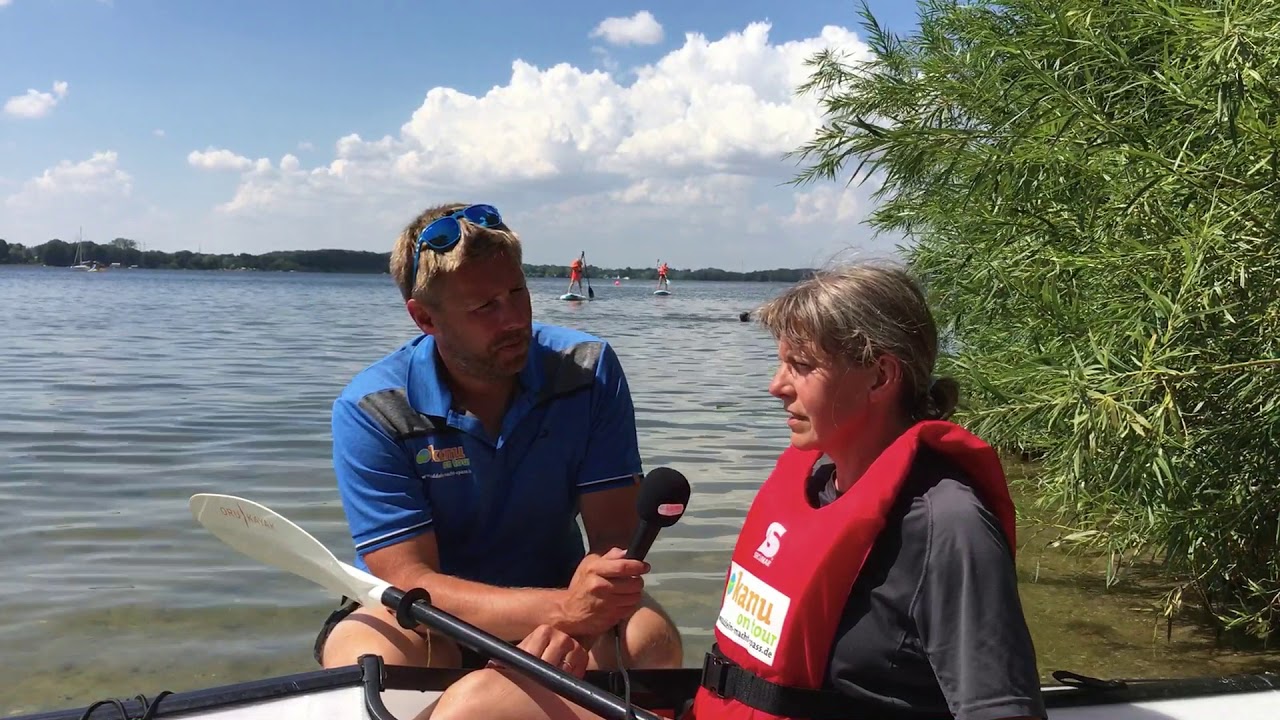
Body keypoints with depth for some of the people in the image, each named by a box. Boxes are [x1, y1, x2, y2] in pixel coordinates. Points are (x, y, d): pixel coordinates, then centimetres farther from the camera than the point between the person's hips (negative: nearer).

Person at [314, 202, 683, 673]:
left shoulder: (588, 370, -10)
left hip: (552, 595, 2)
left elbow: (615, 536, -13)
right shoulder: (369, 412, -17)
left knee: (653, 638, -29)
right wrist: (566, 608, -39)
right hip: (422, 622, -1)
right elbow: (410, 581, -24)